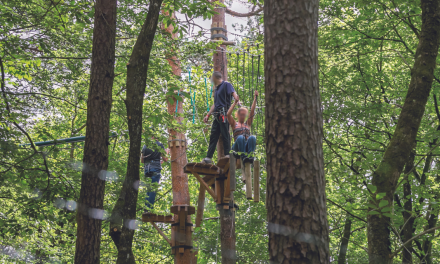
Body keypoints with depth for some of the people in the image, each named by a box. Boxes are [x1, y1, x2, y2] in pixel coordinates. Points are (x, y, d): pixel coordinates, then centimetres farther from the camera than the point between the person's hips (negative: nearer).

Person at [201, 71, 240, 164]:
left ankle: (227, 155, -4)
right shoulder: (216, 89, 25)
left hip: (224, 114, -9)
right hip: (217, 115, 9)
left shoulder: (226, 85, -1)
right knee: (213, 136, 7)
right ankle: (208, 158, 9)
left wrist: (236, 99, -41)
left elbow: (233, 93, -19)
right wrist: (208, 115, 26)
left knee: (225, 135, -7)